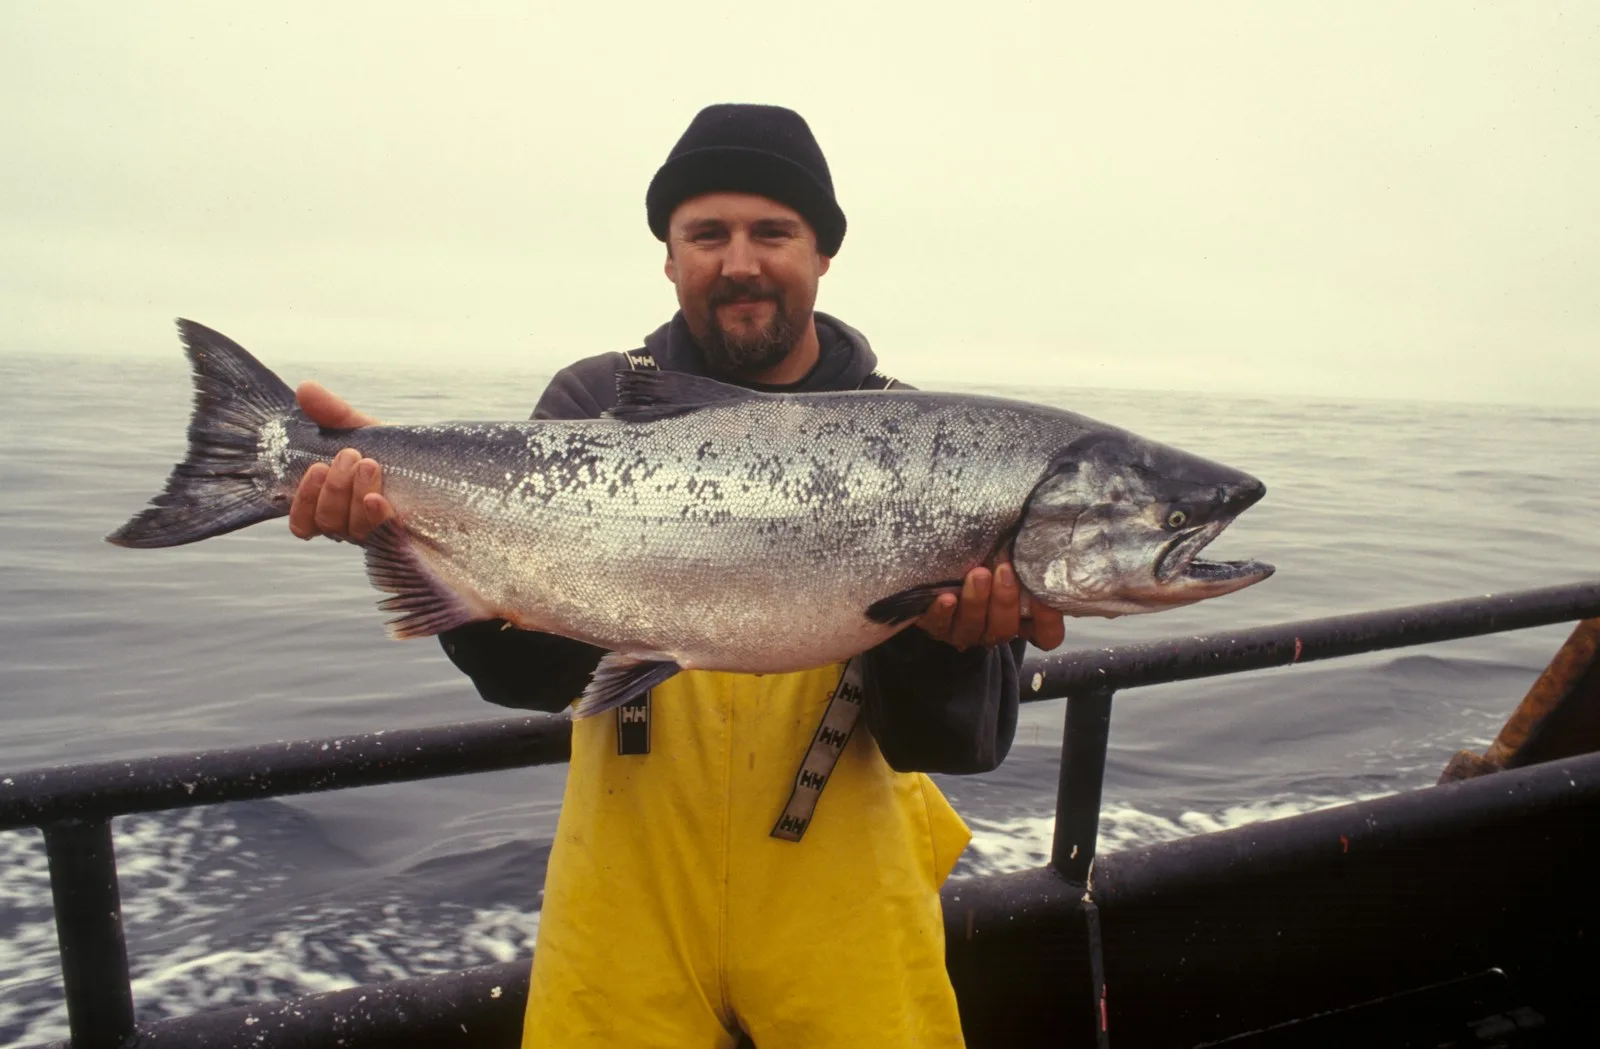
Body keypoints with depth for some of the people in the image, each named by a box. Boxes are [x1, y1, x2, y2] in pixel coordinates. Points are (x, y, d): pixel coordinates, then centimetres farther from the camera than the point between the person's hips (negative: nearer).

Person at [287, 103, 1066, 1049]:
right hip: (633, 897, 0)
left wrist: (949, 631, -29)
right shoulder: (596, 406, -3)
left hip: (843, 906, 1)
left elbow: (951, 745, -8)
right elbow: (534, 673, -12)